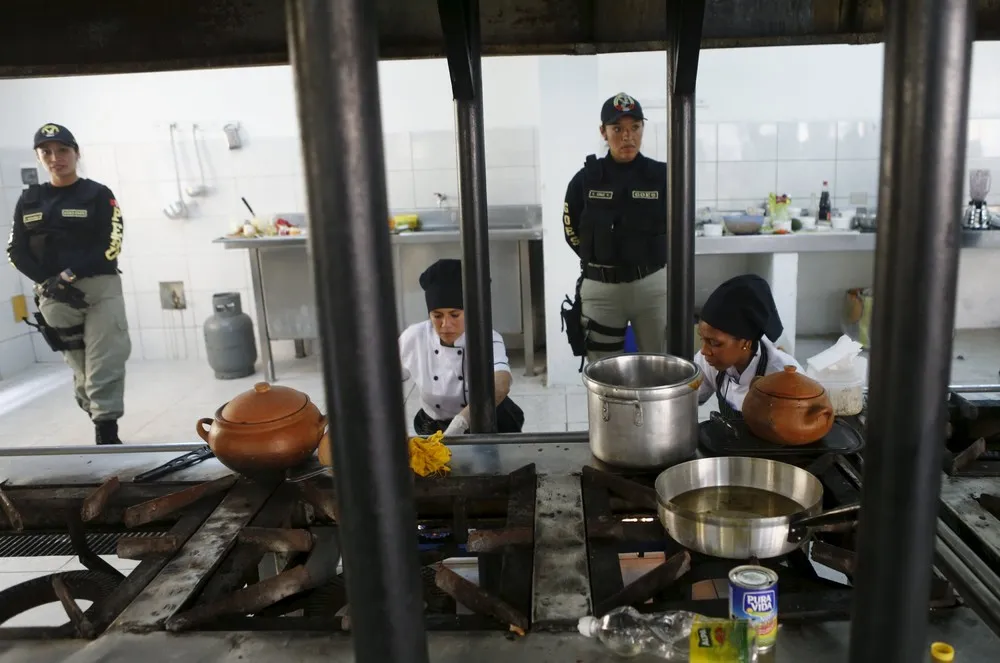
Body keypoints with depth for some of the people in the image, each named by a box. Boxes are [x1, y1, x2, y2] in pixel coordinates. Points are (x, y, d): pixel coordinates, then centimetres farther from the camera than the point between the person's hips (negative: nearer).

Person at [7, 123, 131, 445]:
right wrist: (49, 282, -8)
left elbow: (109, 247, -7)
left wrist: (69, 274, -16)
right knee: (80, 367, 5)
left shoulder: (98, 195, 3)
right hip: (52, 295, 3)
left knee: (105, 365, -9)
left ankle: (107, 434, -8)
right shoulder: (29, 200, 14)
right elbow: (16, 252, 8)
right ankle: (102, 424, 15)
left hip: (100, 287, -3)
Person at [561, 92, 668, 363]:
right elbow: (573, 232, 8)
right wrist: (602, 260, 6)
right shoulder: (586, 179, -2)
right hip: (600, 287, 0)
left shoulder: (661, 175, -2)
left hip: (652, 284, 0)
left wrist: (644, 257, 8)